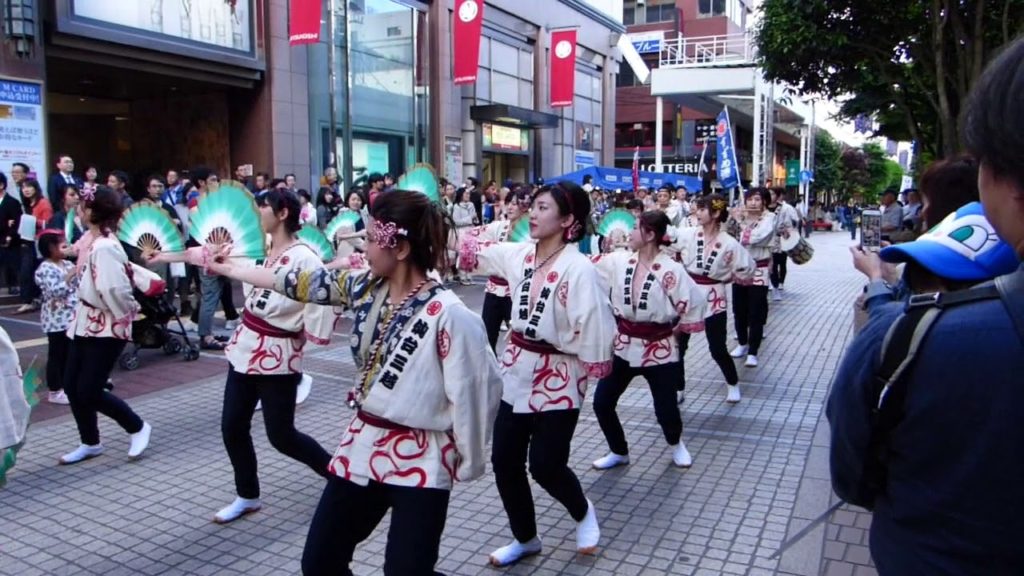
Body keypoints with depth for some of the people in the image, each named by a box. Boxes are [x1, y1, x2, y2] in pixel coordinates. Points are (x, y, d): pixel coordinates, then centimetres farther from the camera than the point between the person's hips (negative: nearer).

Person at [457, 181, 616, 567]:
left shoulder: (579, 270, -20)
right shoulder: (520, 254, 1)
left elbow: (594, 332, -22)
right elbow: (473, 254, 8)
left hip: (558, 379, -6)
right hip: (517, 372, 7)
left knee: (545, 465, -1)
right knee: (504, 462, 10)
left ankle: (583, 513, 34)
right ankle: (525, 539, 34)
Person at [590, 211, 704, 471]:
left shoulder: (671, 270, -19)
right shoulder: (619, 260, -3)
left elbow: (693, 304, -17)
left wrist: (672, 327, -6)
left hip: (659, 349, -4)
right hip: (625, 345, 5)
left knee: (665, 409, 4)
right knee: (602, 403, 3)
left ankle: (676, 444, 40)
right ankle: (619, 452, 27)